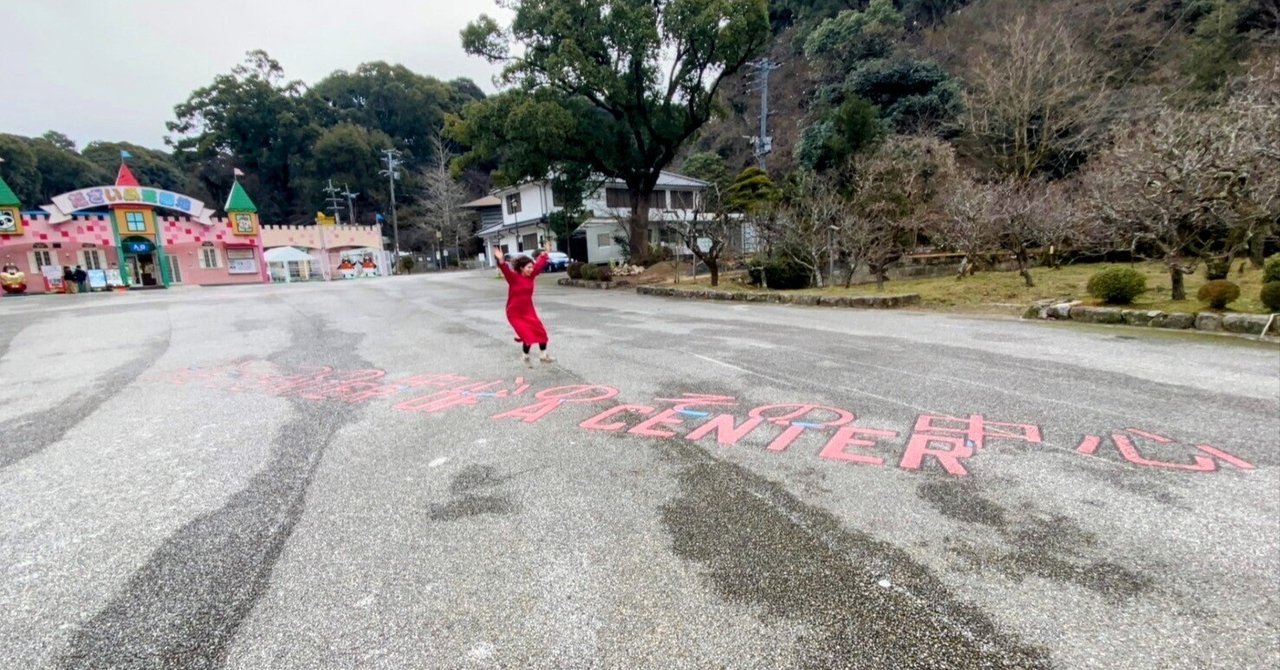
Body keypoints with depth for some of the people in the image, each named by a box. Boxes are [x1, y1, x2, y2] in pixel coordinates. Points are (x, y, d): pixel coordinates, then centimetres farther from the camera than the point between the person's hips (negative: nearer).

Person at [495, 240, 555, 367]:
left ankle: (544, 355, 25)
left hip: (529, 311, 6)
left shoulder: (531, 275, -1)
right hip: (515, 313, -6)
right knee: (528, 335, -9)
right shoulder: (513, 277, -17)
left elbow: (539, 265, 11)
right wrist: (501, 260, -55)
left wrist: (546, 253, 18)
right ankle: (525, 357, 18)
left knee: (541, 331, 6)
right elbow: (505, 270, -36)